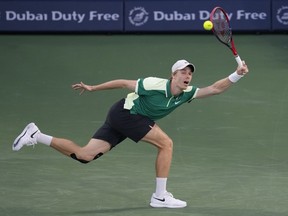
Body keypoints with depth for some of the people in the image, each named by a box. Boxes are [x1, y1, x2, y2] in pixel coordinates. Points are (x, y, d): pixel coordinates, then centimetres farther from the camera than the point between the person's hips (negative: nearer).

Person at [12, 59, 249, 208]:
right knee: (166, 143, -13)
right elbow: (124, 83, -12)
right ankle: (160, 196, -8)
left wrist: (237, 75, -17)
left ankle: (37, 136, 4)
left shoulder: (187, 93, -2)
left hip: (121, 119, 8)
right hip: (125, 113, -8)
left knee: (84, 155, 1)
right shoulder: (155, 84, -22)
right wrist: (93, 88, -4)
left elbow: (215, 89, -3)